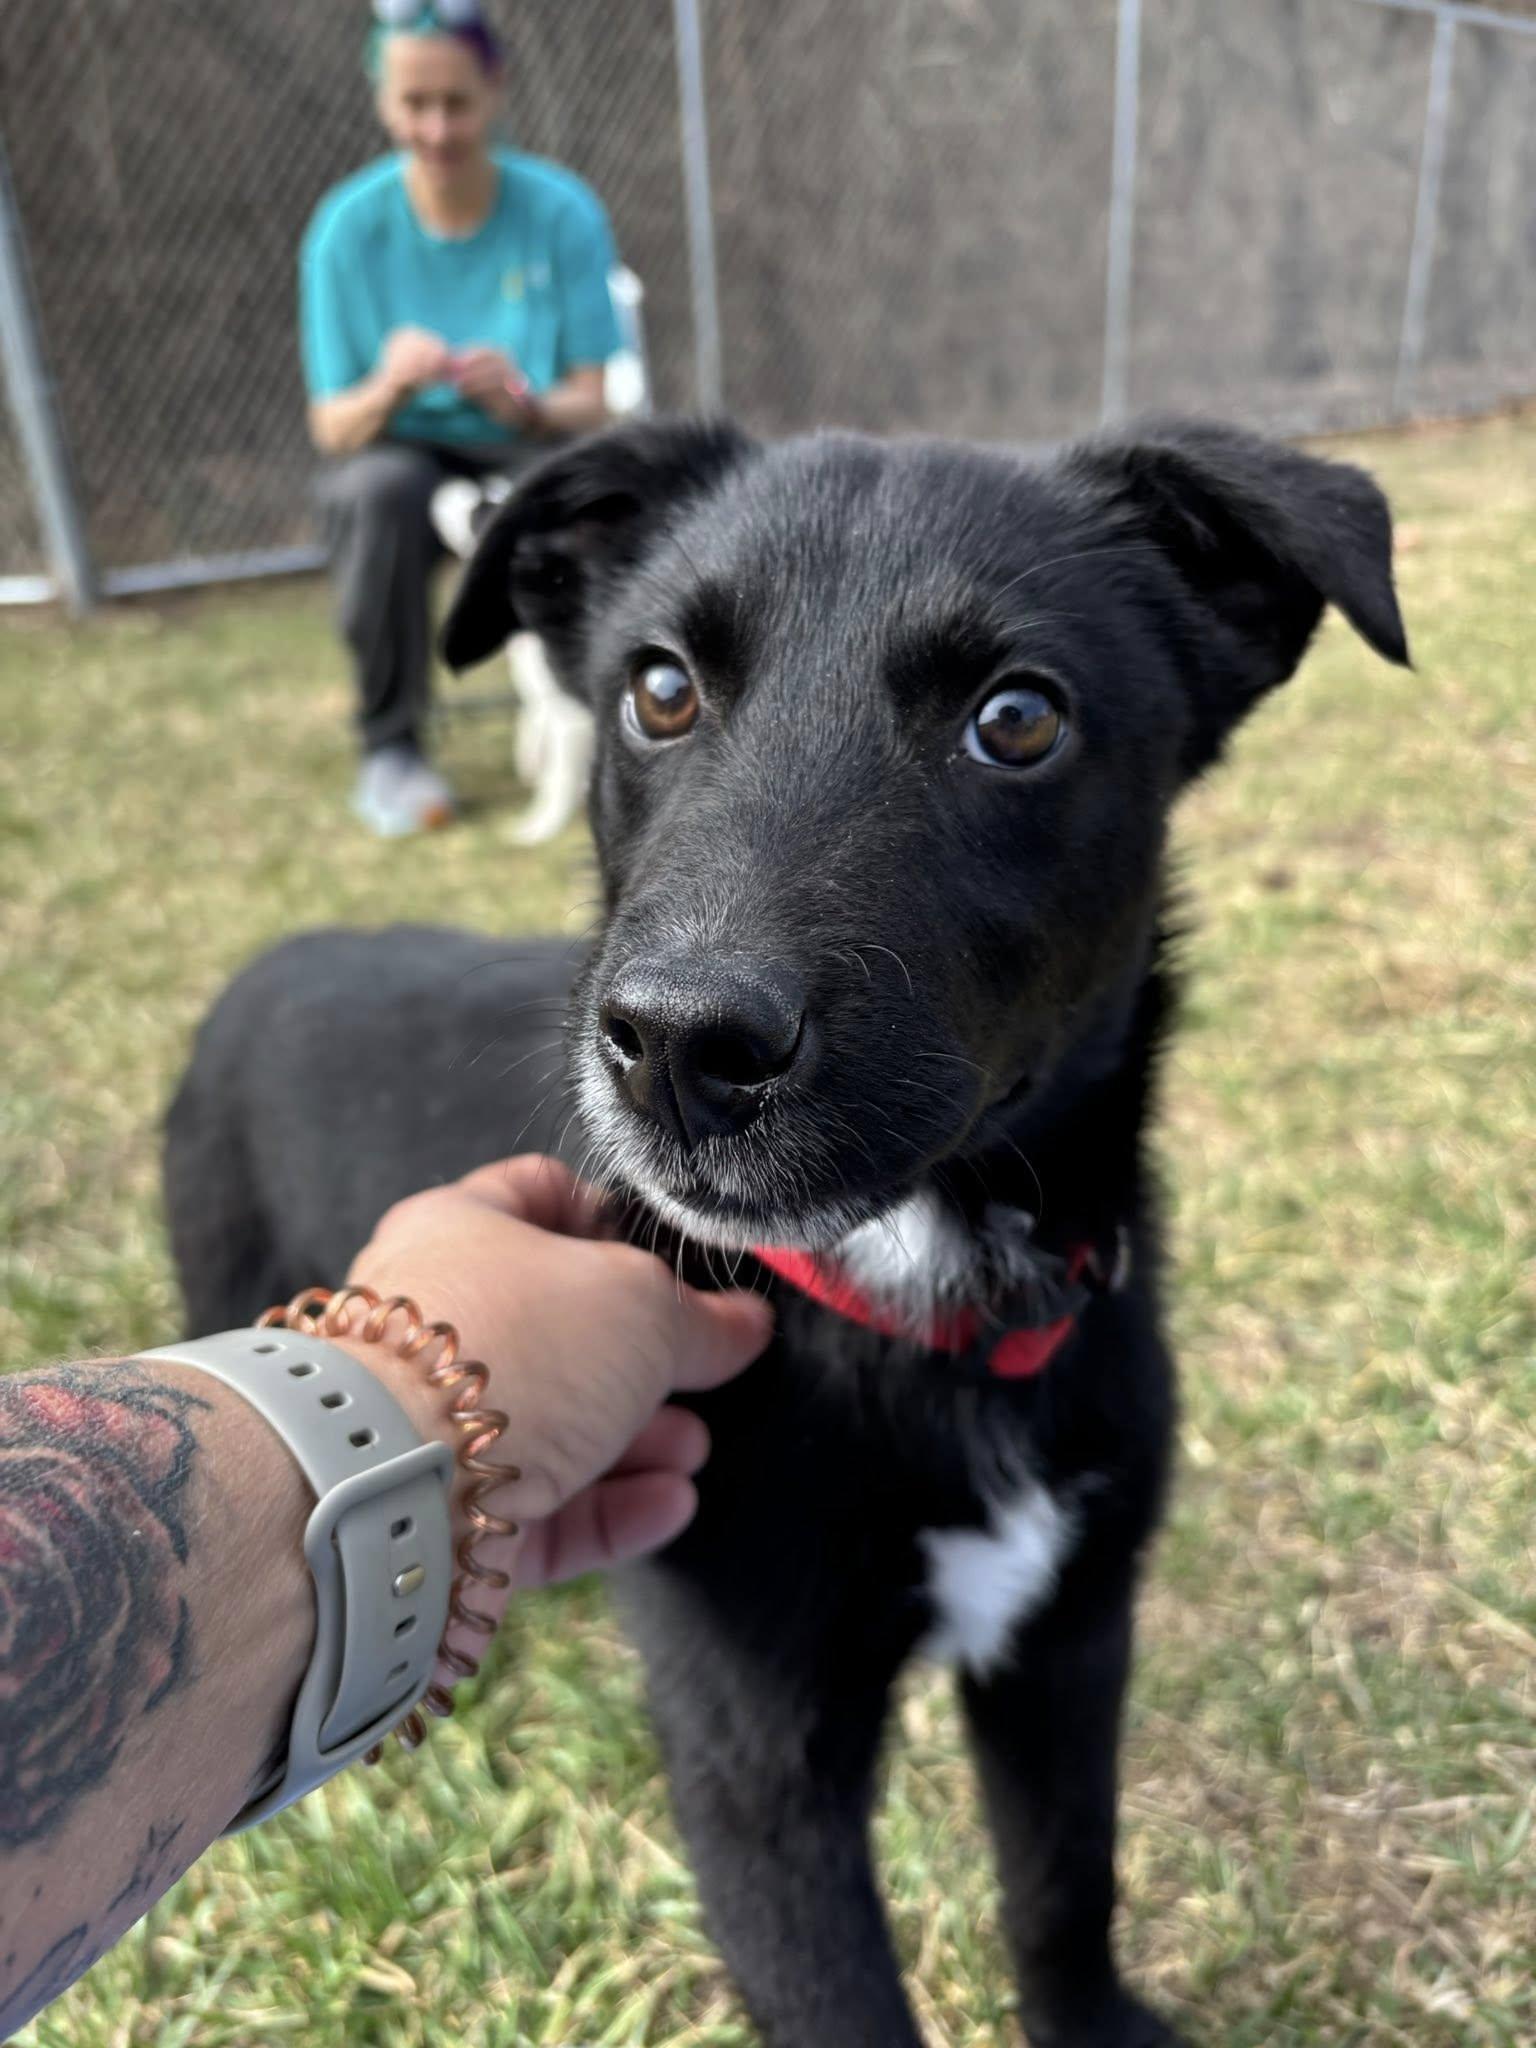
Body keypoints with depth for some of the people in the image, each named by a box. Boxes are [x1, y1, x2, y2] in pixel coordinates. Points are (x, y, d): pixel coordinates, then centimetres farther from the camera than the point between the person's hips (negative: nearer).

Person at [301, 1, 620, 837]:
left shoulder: (561, 212, -8)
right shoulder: (348, 227, -8)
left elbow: (590, 404, -10)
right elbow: (330, 426, -9)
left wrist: (524, 404, -34)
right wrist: (388, 389, -33)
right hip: (403, 451, 0)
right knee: (380, 487, -36)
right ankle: (390, 749, -17)